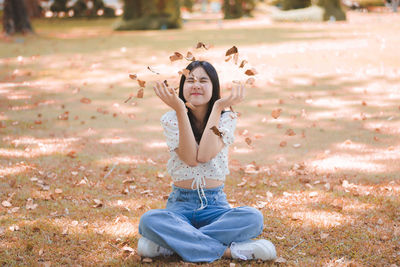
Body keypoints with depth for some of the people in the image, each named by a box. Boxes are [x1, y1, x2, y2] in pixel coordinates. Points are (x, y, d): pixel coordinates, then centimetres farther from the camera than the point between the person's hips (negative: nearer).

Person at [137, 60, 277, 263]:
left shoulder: (226, 118, 1)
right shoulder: (171, 119, 0)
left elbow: (205, 155, -18)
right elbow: (190, 159, -17)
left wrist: (218, 107, -15)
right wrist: (180, 109, -20)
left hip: (215, 204, 1)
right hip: (180, 203, -1)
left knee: (253, 218, -31)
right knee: (148, 220, -34)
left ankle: (170, 242, -24)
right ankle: (228, 250, -29)